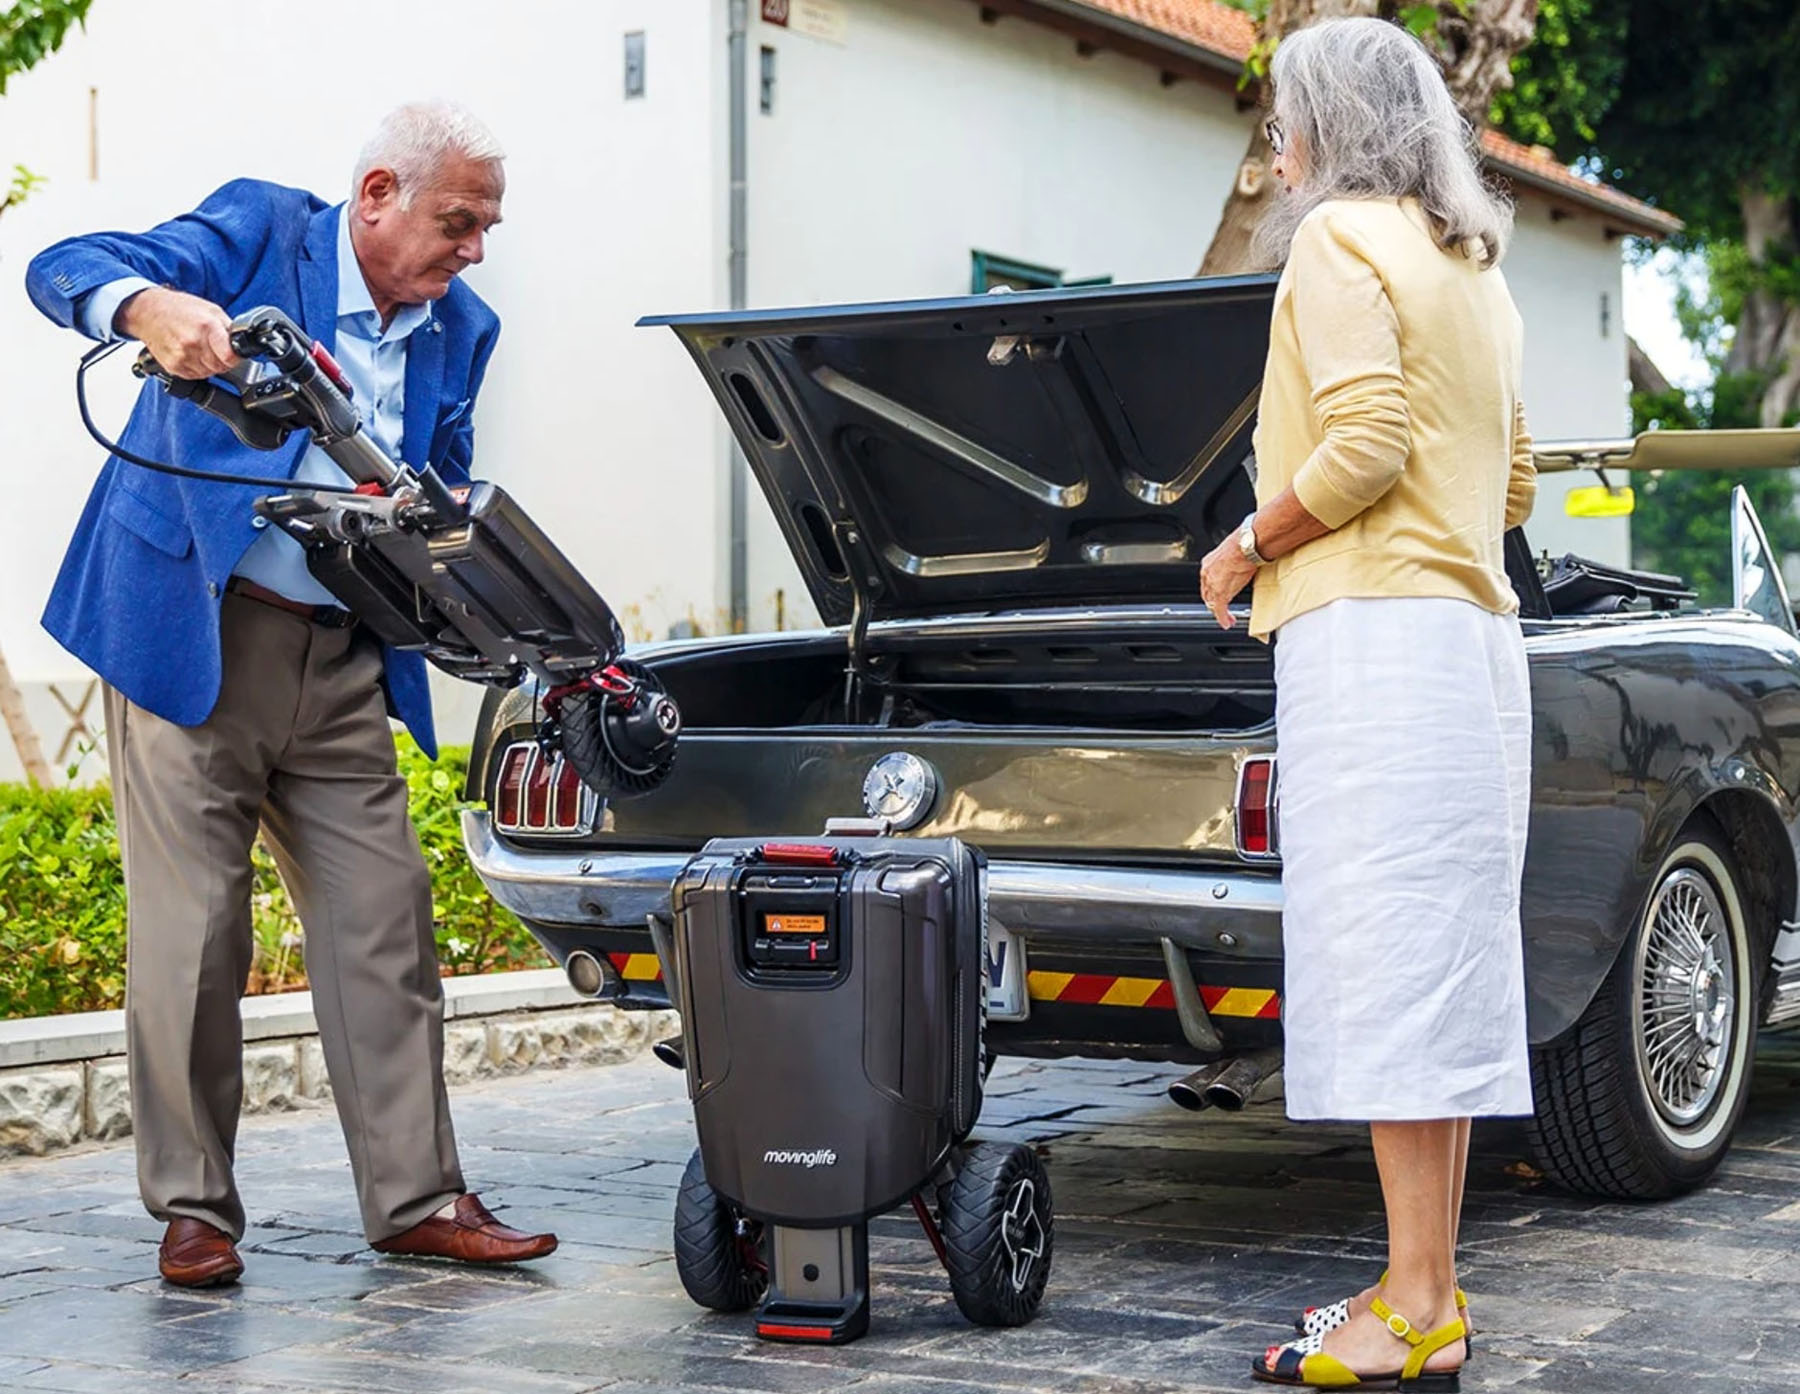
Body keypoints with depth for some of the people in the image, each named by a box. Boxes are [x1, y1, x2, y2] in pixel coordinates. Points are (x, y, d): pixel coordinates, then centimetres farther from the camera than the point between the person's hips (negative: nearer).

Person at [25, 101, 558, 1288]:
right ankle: (194, 1210, 11)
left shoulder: (462, 329, 10)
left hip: (341, 665, 5)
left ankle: (419, 1199, 12)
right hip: (188, 634, -5)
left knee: (386, 925, 4)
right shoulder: (260, 231, -6)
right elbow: (65, 270, -15)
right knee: (191, 934, -1)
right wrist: (154, 309, -38)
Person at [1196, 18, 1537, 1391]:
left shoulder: (1342, 238, -5)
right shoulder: (1475, 269, 23)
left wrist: (1248, 545, -5)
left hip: (1374, 629, -9)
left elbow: (1364, 446, -18)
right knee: (1447, 963, 9)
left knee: (1385, 961, -10)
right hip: (1476, 631, 9)